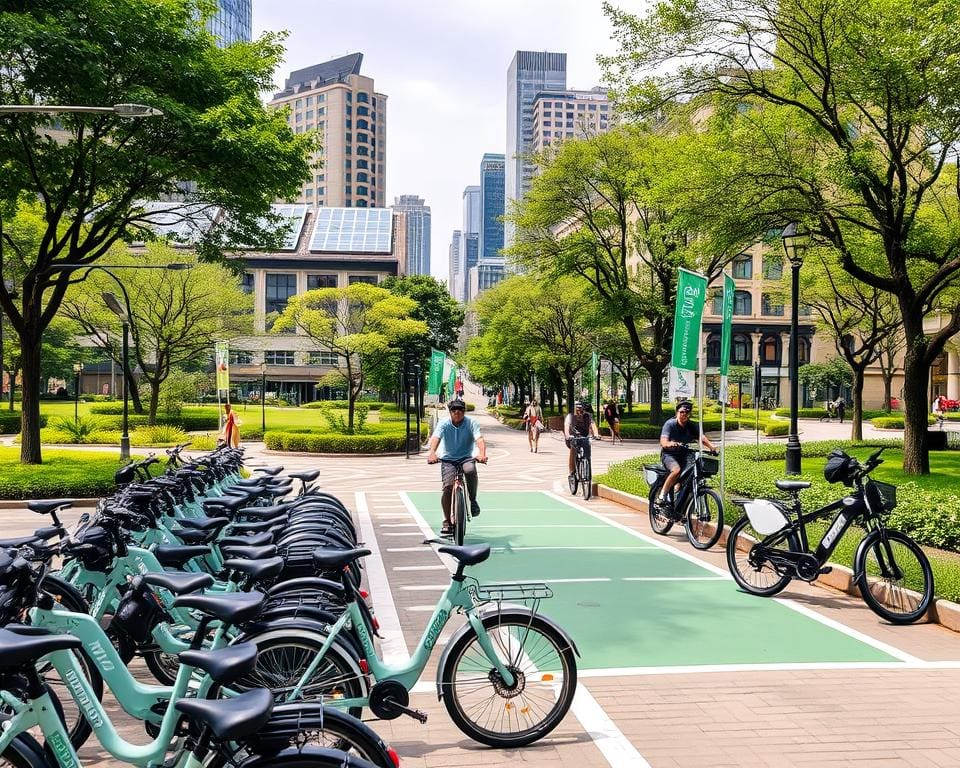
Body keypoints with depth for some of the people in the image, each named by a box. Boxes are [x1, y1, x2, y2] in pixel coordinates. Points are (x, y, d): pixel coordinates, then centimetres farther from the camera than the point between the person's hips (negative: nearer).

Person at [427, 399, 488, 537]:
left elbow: (479, 438, -23)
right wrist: (432, 452, -46)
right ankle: (447, 522, -1)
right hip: (448, 459, 1)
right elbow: (435, 438, -25)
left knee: (470, 470, -35)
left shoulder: (471, 423, -9)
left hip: (466, 458, 0)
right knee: (448, 487, -17)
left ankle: (473, 500, -9)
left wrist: (482, 453, -44)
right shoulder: (444, 424, -8)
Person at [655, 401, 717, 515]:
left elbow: (702, 437, -14)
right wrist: (670, 444, -48)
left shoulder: (692, 426, 3)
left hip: (684, 455, 5)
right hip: (669, 454, -5)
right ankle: (662, 497, -25)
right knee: (676, 470, -35)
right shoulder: (670, 424, -11)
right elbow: (663, 441, -24)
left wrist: (712, 447, -33)